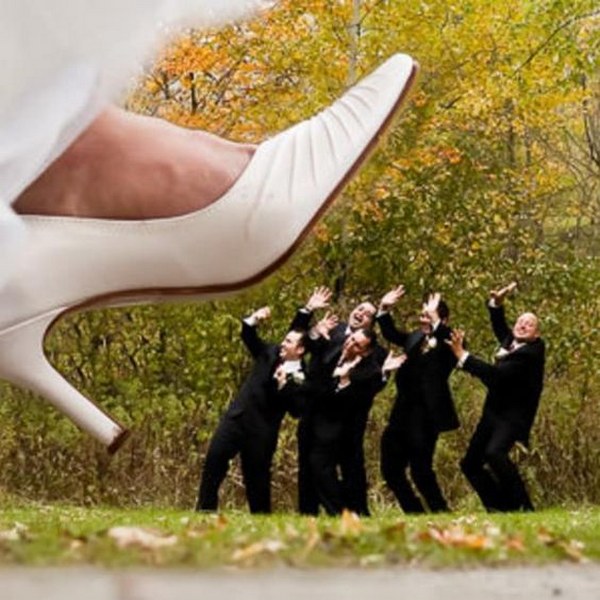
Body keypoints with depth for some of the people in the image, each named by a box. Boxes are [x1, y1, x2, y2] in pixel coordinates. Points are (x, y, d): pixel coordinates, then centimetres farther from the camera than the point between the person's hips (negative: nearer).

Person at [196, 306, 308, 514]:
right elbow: (249, 338, 17)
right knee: (214, 458, -3)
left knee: (257, 476, 2)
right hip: (237, 418, 5)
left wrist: (283, 385, -25)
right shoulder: (271, 353, 7)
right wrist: (254, 320, -3)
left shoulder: (302, 378, -9)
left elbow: (296, 410, -16)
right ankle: (205, 509, 2)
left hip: (261, 432, -5)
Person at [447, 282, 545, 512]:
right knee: (470, 464, 11)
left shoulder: (531, 352, -17)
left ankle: (523, 506, -25)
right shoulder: (511, 342, 9)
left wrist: (463, 356, -24)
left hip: (513, 416, -10)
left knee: (494, 453, -34)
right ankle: (501, 506, 19)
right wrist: (497, 303, 13)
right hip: (493, 413, 10)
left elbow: (497, 374, -26)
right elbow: (500, 327, 32)